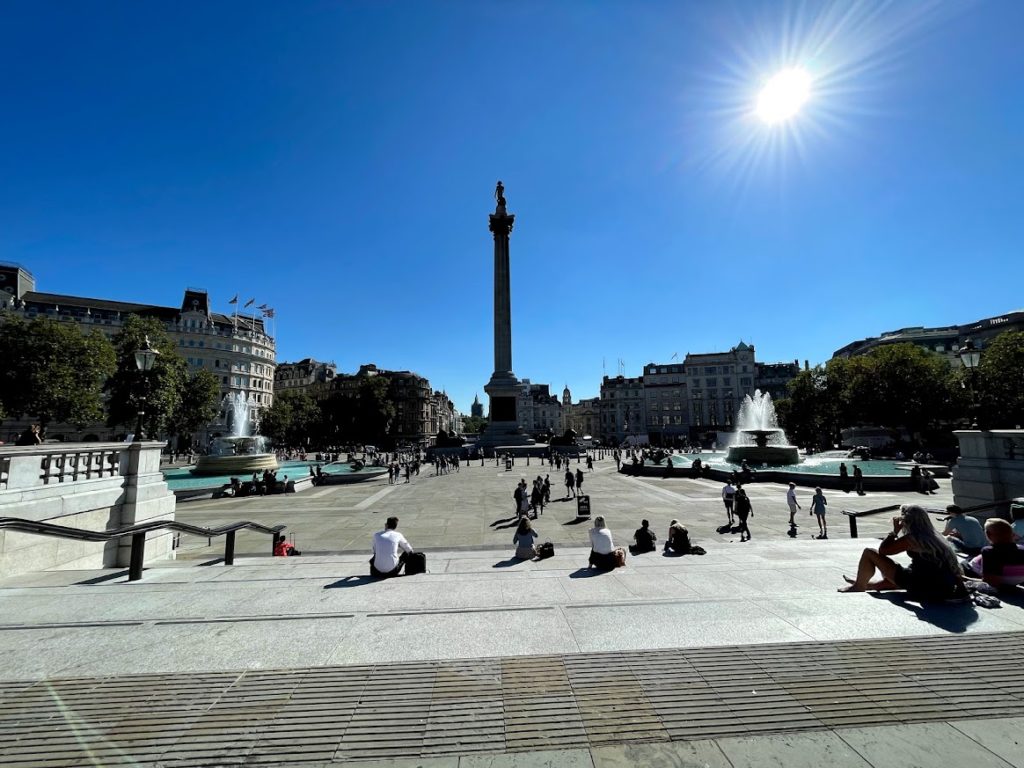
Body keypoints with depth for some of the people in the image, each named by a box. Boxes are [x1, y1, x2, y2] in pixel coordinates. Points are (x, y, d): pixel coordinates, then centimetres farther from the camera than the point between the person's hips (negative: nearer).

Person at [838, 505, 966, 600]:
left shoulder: (911, 539, -13)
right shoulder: (934, 537, 9)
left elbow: (882, 550, -4)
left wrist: (895, 531, 1)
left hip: (923, 590, -9)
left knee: (869, 553, -1)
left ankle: (858, 587, 16)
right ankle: (863, 584, 55)